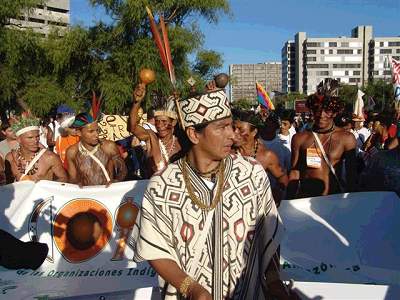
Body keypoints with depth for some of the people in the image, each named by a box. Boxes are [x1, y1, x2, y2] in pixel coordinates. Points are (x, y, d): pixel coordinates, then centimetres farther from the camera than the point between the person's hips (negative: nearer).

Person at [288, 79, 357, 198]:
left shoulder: (346, 139, -1)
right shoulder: (299, 138, 0)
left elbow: (351, 175, 6)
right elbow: (294, 173, 5)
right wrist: (290, 201, 3)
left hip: (335, 197, 1)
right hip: (305, 196, 0)